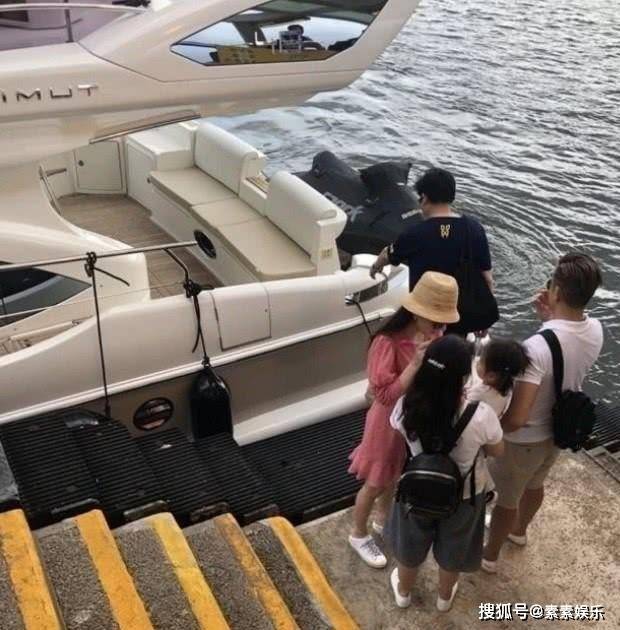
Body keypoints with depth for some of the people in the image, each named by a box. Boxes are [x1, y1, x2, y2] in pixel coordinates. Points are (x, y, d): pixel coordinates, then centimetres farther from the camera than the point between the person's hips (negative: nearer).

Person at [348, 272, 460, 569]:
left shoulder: (434, 334, -9)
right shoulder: (388, 342, -30)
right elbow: (384, 394, -31)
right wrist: (415, 363, -38)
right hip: (391, 423, -6)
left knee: (394, 478, 27)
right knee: (376, 484, 14)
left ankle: (383, 521, 52)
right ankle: (359, 535, 38)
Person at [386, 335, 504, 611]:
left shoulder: (406, 406, -28)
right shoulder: (481, 416, -34)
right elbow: (497, 452, -13)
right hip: (463, 496, -1)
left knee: (411, 544, 30)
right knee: (452, 547, 29)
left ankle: (403, 592, 56)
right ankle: (445, 597, 56)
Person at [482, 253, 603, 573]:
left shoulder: (536, 347, -39)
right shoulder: (595, 330, -16)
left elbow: (516, 418, -37)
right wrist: (550, 318, -4)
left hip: (525, 439, -6)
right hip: (559, 430, 7)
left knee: (507, 498, 19)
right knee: (535, 485, 33)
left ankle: (489, 556, 44)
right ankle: (519, 530, 60)